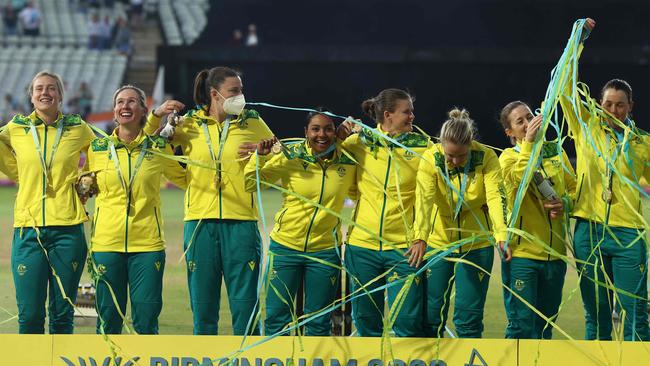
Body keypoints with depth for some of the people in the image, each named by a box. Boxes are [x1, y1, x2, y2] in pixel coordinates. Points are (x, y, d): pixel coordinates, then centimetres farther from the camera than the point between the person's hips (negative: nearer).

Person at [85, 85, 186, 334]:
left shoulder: (159, 148, 4)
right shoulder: (97, 148, 6)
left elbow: (184, 179, 19)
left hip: (147, 243, -1)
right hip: (107, 243, 1)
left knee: (146, 320, -1)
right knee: (108, 319, 3)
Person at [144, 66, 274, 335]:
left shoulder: (252, 123, 6)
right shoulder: (189, 125, 6)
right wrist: (156, 116, -3)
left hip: (241, 222, -1)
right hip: (200, 222, 1)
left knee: (245, 303, -2)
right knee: (203, 306, 6)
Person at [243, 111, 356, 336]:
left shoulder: (347, 162, -3)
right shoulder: (290, 157, -8)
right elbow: (249, 185, -5)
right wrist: (259, 156, -21)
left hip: (325, 250, 1)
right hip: (286, 246, -1)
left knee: (318, 324, 9)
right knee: (277, 319, 2)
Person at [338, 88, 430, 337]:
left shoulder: (422, 146, 0)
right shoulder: (360, 141, 3)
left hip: (403, 248, -2)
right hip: (362, 244, 2)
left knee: (407, 322, -7)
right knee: (367, 323, 9)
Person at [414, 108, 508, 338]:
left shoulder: (486, 157, -15)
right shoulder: (431, 159, -15)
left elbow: (496, 197, -26)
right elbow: (424, 199, -29)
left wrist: (501, 236, -43)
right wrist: (420, 238, -45)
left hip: (477, 243, -1)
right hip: (438, 243, 1)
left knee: (468, 316, -1)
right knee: (432, 314, 4)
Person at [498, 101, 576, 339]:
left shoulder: (556, 151, 10)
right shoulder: (509, 157, -2)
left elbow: (574, 189, 15)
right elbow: (518, 179, -23)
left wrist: (565, 202, -6)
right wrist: (529, 142, -28)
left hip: (554, 253, 5)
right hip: (522, 251, -5)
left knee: (545, 325, 13)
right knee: (522, 323, -8)